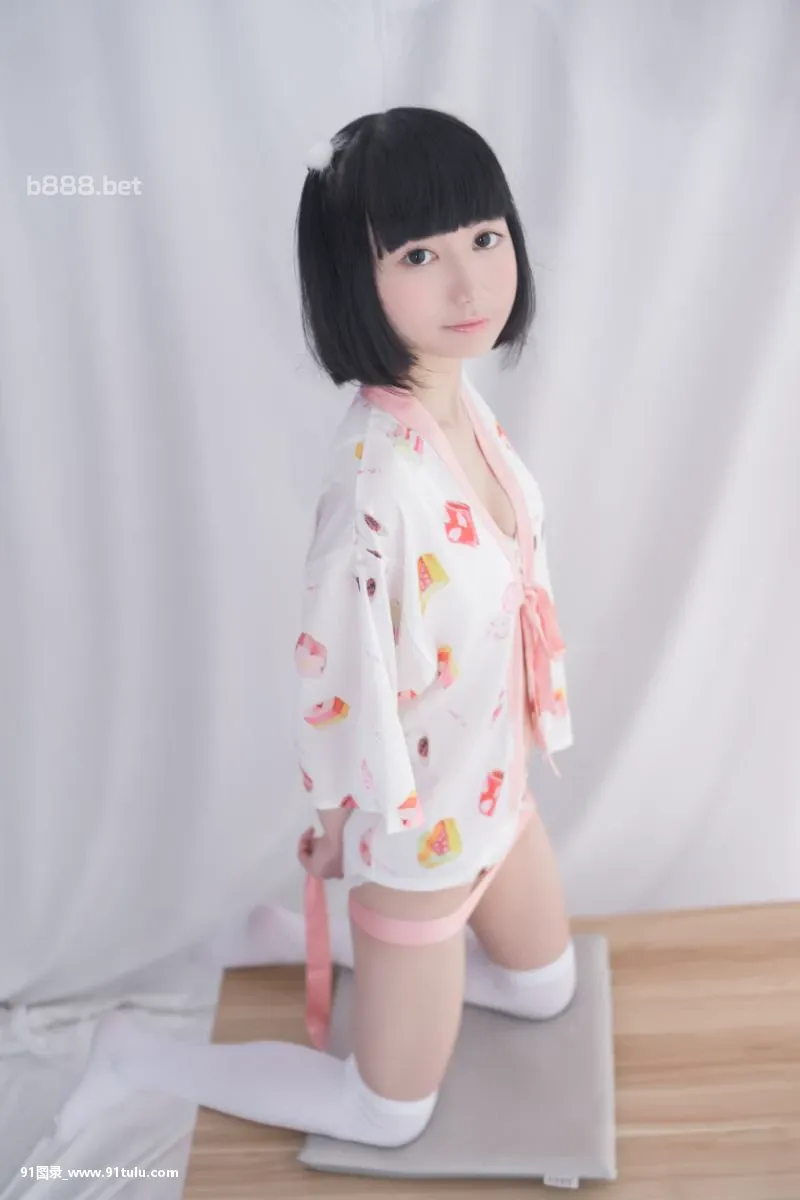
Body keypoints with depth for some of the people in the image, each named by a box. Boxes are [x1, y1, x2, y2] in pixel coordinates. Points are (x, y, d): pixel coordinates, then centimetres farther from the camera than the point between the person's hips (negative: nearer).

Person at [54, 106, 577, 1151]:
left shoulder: (465, 405, -9)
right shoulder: (378, 473, -36)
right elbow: (340, 668, -27)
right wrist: (342, 818, -11)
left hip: (495, 782, 8)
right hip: (420, 821, -7)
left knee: (545, 989, 31)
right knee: (389, 1114, 14)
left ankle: (288, 935, 35)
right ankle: (136, 1054, 28)